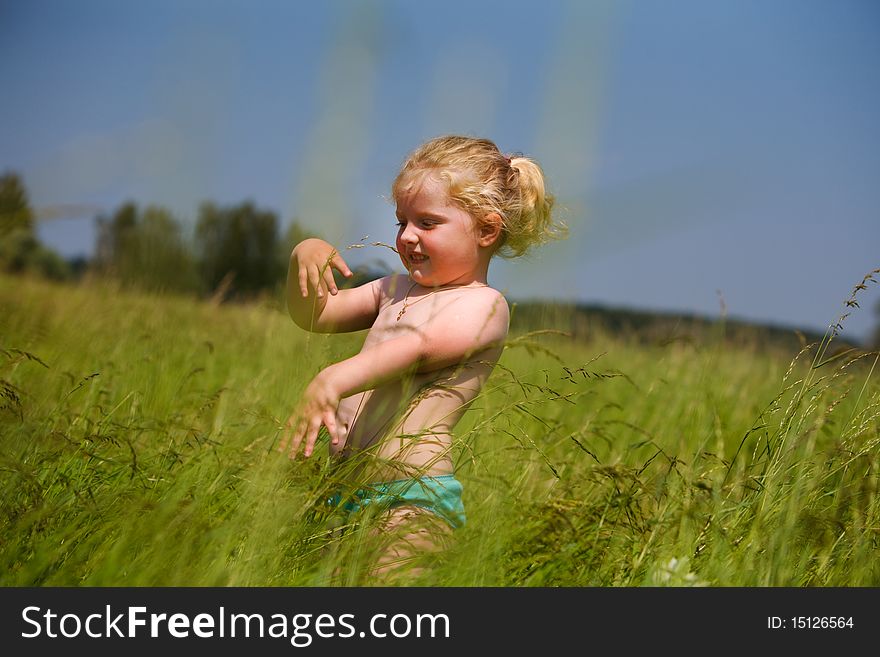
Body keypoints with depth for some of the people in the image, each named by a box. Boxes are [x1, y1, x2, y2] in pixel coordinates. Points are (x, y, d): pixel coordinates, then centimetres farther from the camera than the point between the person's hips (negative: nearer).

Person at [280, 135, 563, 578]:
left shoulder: (483, 305, -5)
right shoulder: (396, 290, 22)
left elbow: (419, 348, -23)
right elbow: (312, 316, 25)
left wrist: (334, 381, -40)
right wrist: (303, 259, 3)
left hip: (413, 501, -8)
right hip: (349, 491, 8)